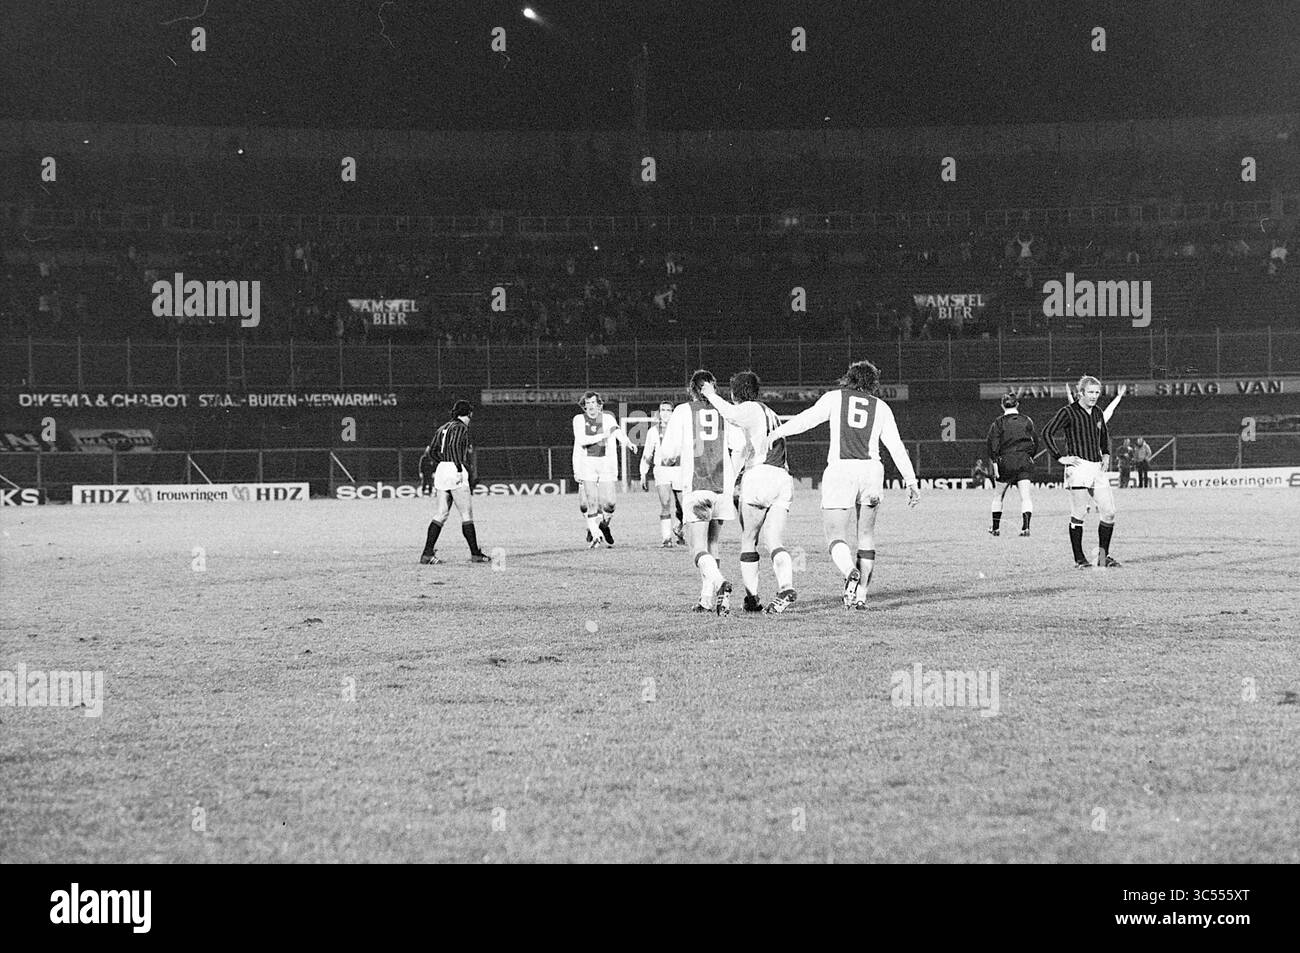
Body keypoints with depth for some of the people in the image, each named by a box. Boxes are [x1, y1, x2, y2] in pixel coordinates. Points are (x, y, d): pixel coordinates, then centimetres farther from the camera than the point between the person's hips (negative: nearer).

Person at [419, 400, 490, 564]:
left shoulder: (442, 428, 18)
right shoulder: (461, 427, -6)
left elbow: (432, 451, 14)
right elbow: (454, 446, -21)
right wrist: (459, 469, -23)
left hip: (441, 470, 8)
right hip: (455, 472, -8)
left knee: (441, 514, 8)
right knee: (467, 514, -1)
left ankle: (427, 553, 0)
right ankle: (475, 553, 2)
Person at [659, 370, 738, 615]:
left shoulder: (682, 412, 4)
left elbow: (668, 452, 3)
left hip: (695, 487, -3)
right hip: (723, 485, 3)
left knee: (699, 550, -7)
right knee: (711, 545, 17)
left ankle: (719, 583, -33)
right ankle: (708, 599, 16)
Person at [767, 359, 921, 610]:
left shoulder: (835, 398, 9)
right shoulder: (881, 407, 15)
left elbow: (807, 419, -5)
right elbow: (896, 447, 11)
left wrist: (774, 434, -5)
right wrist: (911, 482, 13)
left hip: (840, 470, -2)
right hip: (871, 470, 3)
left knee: (836, 538, -1)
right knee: (866, 535, 18)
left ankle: (850, 573, -31)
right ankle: (861, 594, 12)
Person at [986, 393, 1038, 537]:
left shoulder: (998, 423, 1)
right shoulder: (1027, 421, 8)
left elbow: (993, 444, -8)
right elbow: (1035, 440, 14)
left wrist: (995, 463, -9)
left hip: (1005, 462, -1)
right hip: (1024, 461, 1)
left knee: (998, 496, 15)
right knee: (1025, 496, -4)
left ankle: (995, 528, 19)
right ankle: (1026, 526, -21)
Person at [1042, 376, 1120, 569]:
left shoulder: (1098, 413, 15)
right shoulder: (1068, 412, -5)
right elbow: (1047, 433, -8)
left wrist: (1106, 455, 18)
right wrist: (1060, 457, -11)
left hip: (1097, 468, 6)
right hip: (1078, 467, -6)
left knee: (1109, 513, 1)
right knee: (1078, 515, -4)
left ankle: (1103, 557, 11)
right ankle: (1079, 559, 2)